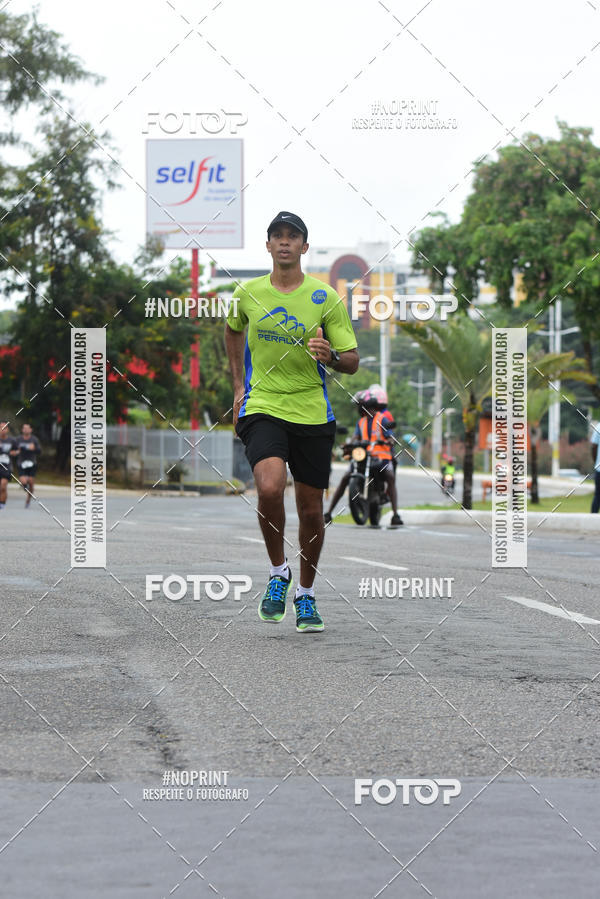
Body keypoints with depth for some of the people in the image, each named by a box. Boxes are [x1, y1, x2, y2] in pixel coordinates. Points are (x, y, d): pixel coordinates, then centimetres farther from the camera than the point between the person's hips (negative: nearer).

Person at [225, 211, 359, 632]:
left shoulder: (325, 297, -2)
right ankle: (278, 572, -2)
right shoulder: (248, 294, 3)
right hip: (262, 408, -1)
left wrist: (329, 355, -23)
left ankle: (306, 595, 26)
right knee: (270, 488, -26)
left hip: (313, 413, 1)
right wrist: (239, 384, 21)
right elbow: (233, 331, 26)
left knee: (311, 511, 5)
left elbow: (352, 361, 0)